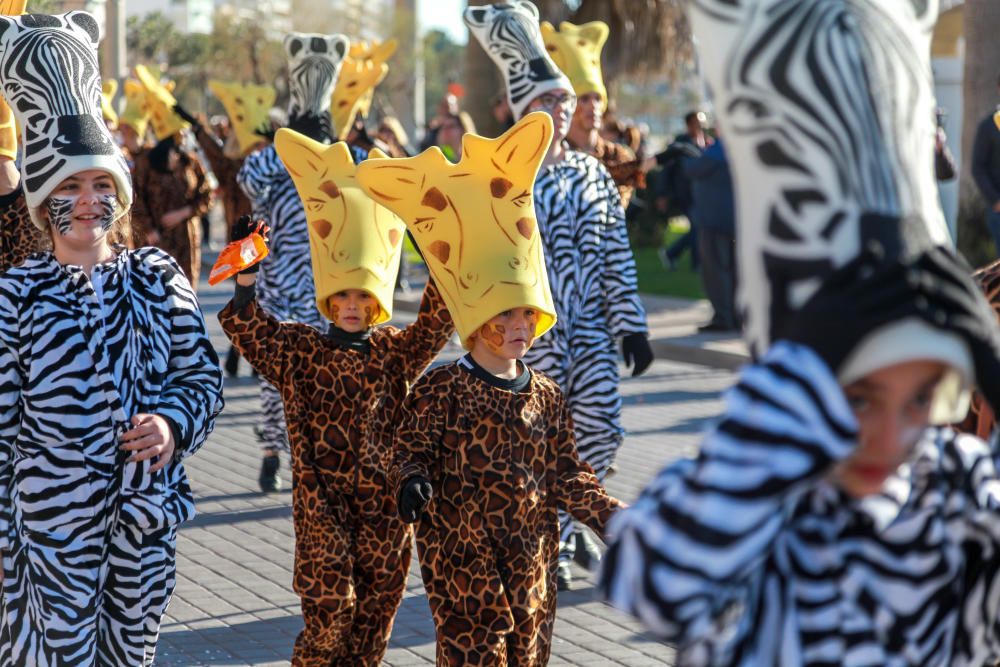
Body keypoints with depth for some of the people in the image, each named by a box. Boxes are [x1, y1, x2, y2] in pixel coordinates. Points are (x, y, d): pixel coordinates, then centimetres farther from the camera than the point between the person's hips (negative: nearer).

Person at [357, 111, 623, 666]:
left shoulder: (546, 396, 7)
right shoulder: (441, 391, -7)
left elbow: (566, 474, 12)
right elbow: (410, 452, -4)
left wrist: (613, 518, 5)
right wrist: (410, 480, -25)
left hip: (532, 560, 6)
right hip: (465, 560, -5)